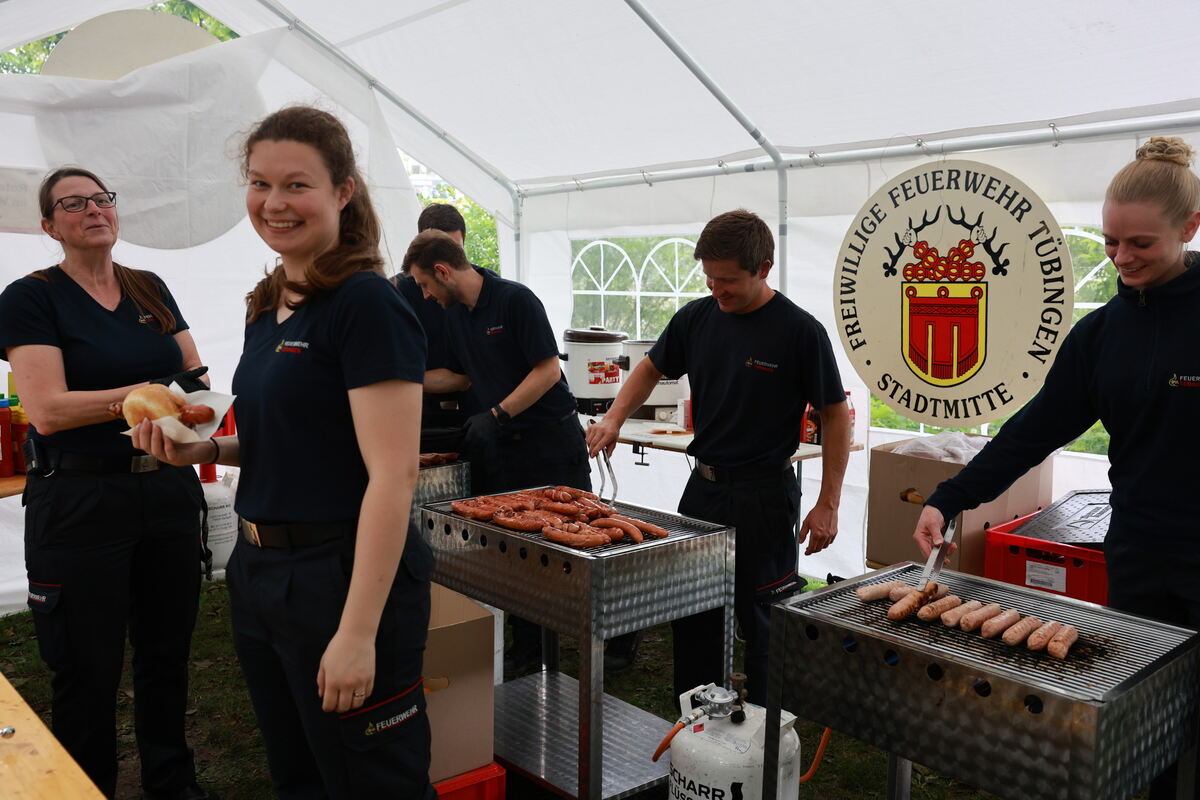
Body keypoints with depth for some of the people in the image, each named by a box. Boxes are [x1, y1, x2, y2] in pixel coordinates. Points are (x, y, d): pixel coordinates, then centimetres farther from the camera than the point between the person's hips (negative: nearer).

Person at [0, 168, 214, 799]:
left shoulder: (152, 290, 10)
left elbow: (196, 376, 7)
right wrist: (152, 390, -18)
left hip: (169, 493, 5)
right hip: (81, 505, -5)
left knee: (167, 657, 17)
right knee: (88, 674, 8)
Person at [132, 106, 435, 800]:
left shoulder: (368, 304, -17)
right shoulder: (269, 307, 9)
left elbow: (393, 475, -22)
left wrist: (358, 632, -24)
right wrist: (208, 448, 2)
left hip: (342, 578, -9)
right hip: (260, 571, 9)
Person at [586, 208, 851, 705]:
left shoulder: (799, 330, -13)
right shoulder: (697, 317, 2)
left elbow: (835, 416, -8)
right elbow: (651, 369, 17)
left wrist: (828, 504, -11)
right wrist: (614, 418, 0)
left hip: (763, 493, -6)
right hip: (703, 484, 6)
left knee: (762, 618, 4)